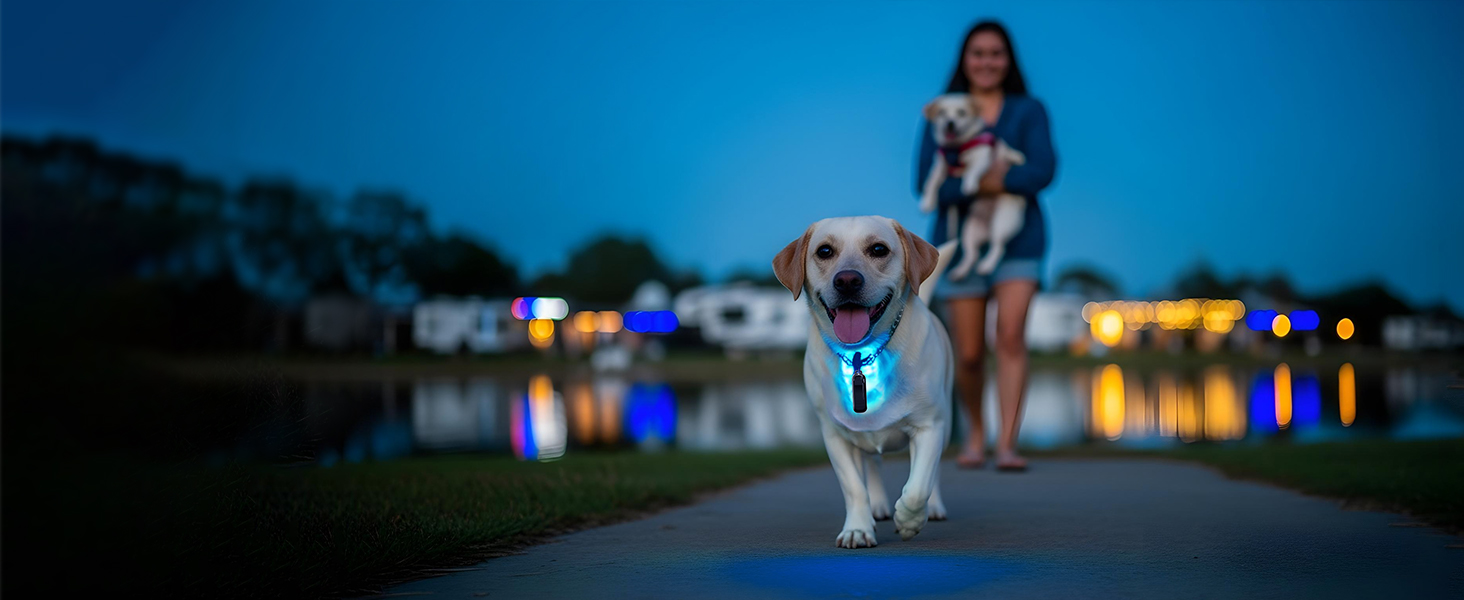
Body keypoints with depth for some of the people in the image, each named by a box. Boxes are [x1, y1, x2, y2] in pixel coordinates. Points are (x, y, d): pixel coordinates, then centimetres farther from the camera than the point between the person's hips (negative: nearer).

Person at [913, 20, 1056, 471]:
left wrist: (990, 181, -22)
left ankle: (1007, 444, -19)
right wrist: (980, 184, -20)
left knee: (1010, 334, -18)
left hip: (1017, 240, -1)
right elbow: (926, 183, -5)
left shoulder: (1029, 112, 6)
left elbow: (1043, 170, -9)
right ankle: (976, 431, 29)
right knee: (969, 354, 3)